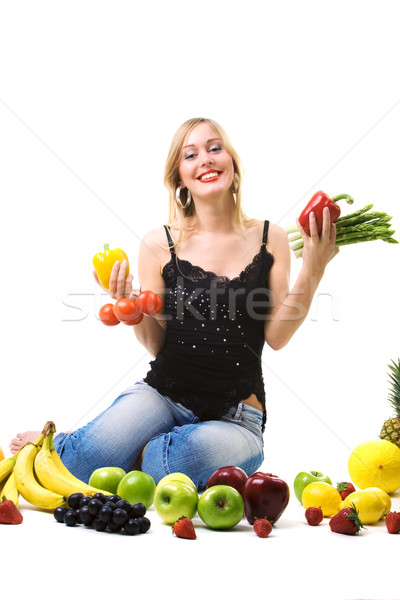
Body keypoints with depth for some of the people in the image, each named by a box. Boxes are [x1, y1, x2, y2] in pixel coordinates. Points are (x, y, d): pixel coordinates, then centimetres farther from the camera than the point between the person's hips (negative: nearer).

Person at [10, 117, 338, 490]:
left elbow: (276, 337, -1)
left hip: (235, 418, 0)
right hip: (162, 396, 0)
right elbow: (156, 344, 3)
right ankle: (47, 443, 10)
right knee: (88, 458, -28)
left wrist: (312, 272, -11)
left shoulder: (270, 240, 3)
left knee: (196, 452, -36)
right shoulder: (160, 244, 0)